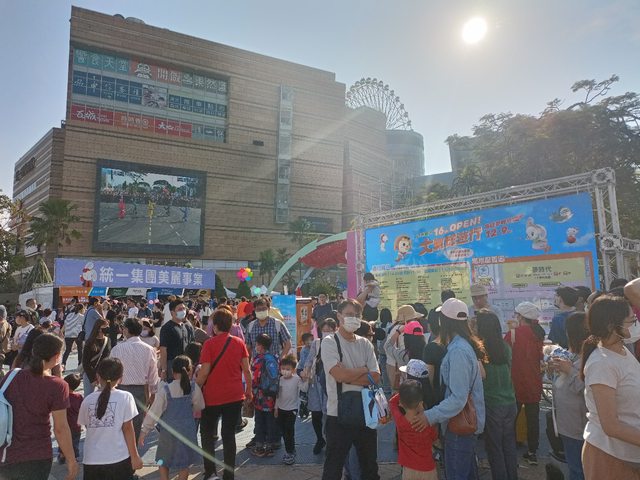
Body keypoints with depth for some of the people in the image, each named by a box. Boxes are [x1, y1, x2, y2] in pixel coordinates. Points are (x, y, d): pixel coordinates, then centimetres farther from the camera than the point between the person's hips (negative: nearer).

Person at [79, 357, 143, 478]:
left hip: (92, 460, 3)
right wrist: (134, 456, 1)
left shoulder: (88, 400, 0)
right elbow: (127, 429, -7)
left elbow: (87, 426, 10)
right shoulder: (125, 397, -8)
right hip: (119, 459, -2)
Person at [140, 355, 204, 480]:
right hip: (188, 430, 1)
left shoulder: (165, 390, -15)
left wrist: (144, 431, -1)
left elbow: (154, 412, -11)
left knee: (163, 460, 21)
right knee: (184, 462, 16)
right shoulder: (194, 388, -11)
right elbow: (199, 407, 4)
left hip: (168, 431, -1)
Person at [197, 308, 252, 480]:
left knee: (207, 433, 16)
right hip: (235, 396, 3)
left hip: (212, 396, -3)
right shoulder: (239, 342, -2)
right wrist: (249, 390, 13)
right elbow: (246, 370, 1)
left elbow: (204, 372, -14)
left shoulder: (210, 343, -12)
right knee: (229, 434, 13)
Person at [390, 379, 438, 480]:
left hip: (409, 471, 1)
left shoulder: (399, 420, -18)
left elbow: (392, 401, 2)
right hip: (428, 471, -1)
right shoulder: (428, 425, -21)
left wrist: (403, 392, -4)